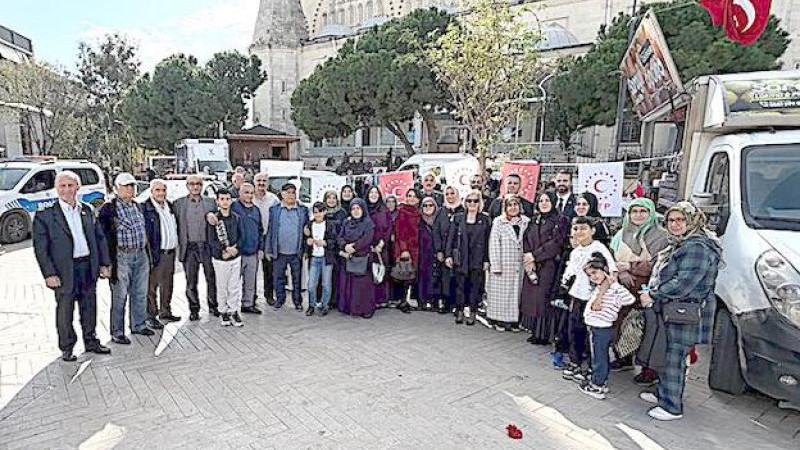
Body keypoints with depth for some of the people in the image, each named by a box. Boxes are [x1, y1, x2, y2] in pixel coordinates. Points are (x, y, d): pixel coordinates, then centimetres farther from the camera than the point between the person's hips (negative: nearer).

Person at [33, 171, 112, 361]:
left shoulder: (87, 210, 7)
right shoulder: (45, 215, -6)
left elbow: (100, 238, 11)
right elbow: (40, 247, -7)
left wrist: (104, 264, 7)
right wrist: (49, 274, -12)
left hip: (89, 266, 4)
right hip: (64, 271, -4)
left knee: (89, 307, 14)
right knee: (65, 310, 7)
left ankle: (91, 341, 29)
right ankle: (66, 348, 22)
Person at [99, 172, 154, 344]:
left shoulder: (137, 206, 13)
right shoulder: (108, 208, -8)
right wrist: (109, 260, -14)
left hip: (141, 255, 6)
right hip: (121, 257, -6)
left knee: (140, 293, 14)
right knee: (120, 296, 0)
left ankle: (139, 325, 28)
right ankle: (117, 332, 11)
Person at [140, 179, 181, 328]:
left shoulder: (170, 206, 13)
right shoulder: (144, 208, -9)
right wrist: (149, 254, -18)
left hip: (170, 252, 7)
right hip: (155, 254, -7)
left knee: (167, 285, 16)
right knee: (152, 286, 0)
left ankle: (165, 312, 28)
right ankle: (151, 316, 10)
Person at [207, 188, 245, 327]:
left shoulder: (236, 218, 3)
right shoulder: (213, 219, -5)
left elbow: (242, 236, 5)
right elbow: (211, 240, -7)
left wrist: (235, 248, -11)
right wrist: (224, 250, -17)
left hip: (236, 257, 2)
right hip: (219, 258, -2)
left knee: (235, 287, 5)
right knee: (222, 288, 7)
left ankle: (234, 312, 16)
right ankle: (224, 313, 20)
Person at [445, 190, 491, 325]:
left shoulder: (485, 220, 2)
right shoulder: (458, 217, 4)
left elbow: (487, 241, 1)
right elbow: (451, 237, 4)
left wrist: (486, 260, -3)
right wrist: (448, 255, -3)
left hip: (477, 259, -1)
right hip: (460, 258, 1)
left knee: (475, 286, 5)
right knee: (460, 285, 6)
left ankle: (472, 313, 16)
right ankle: (459, 311, 18)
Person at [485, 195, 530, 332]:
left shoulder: (526, 222, 8)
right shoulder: (498, 222, -1)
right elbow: (493, 245, -5)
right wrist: (495, 265, -11)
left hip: (519, 265, 3)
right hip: (502, 265, -3)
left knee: (516, 291, 6)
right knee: (501, 291, 2)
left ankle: (513, 320, 16)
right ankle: (499, 320, 13)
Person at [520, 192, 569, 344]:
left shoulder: (561, 221, -1)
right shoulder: (533, 221, 15)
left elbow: (556, 242, -11)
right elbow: (526, 242, 7)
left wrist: (534, 255, -13)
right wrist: (528, 260, -9)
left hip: (549, 267, -5)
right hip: (532, 266, 5)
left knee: (544, 297, -6)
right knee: (531, 297, 4)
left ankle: (545, 334, 5)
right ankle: (535, 331, 14)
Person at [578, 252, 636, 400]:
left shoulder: (613, 287, -18)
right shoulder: (598, 287, 7)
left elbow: (630, 299, -32)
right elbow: (594, 306, -2)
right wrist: (602, 290, -6)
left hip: (601, 329, -9)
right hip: (596, 327, 9)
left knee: (599, 358, 3)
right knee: (601, 357, 20)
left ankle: (597, 388, 15)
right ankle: (601, 383, 34)